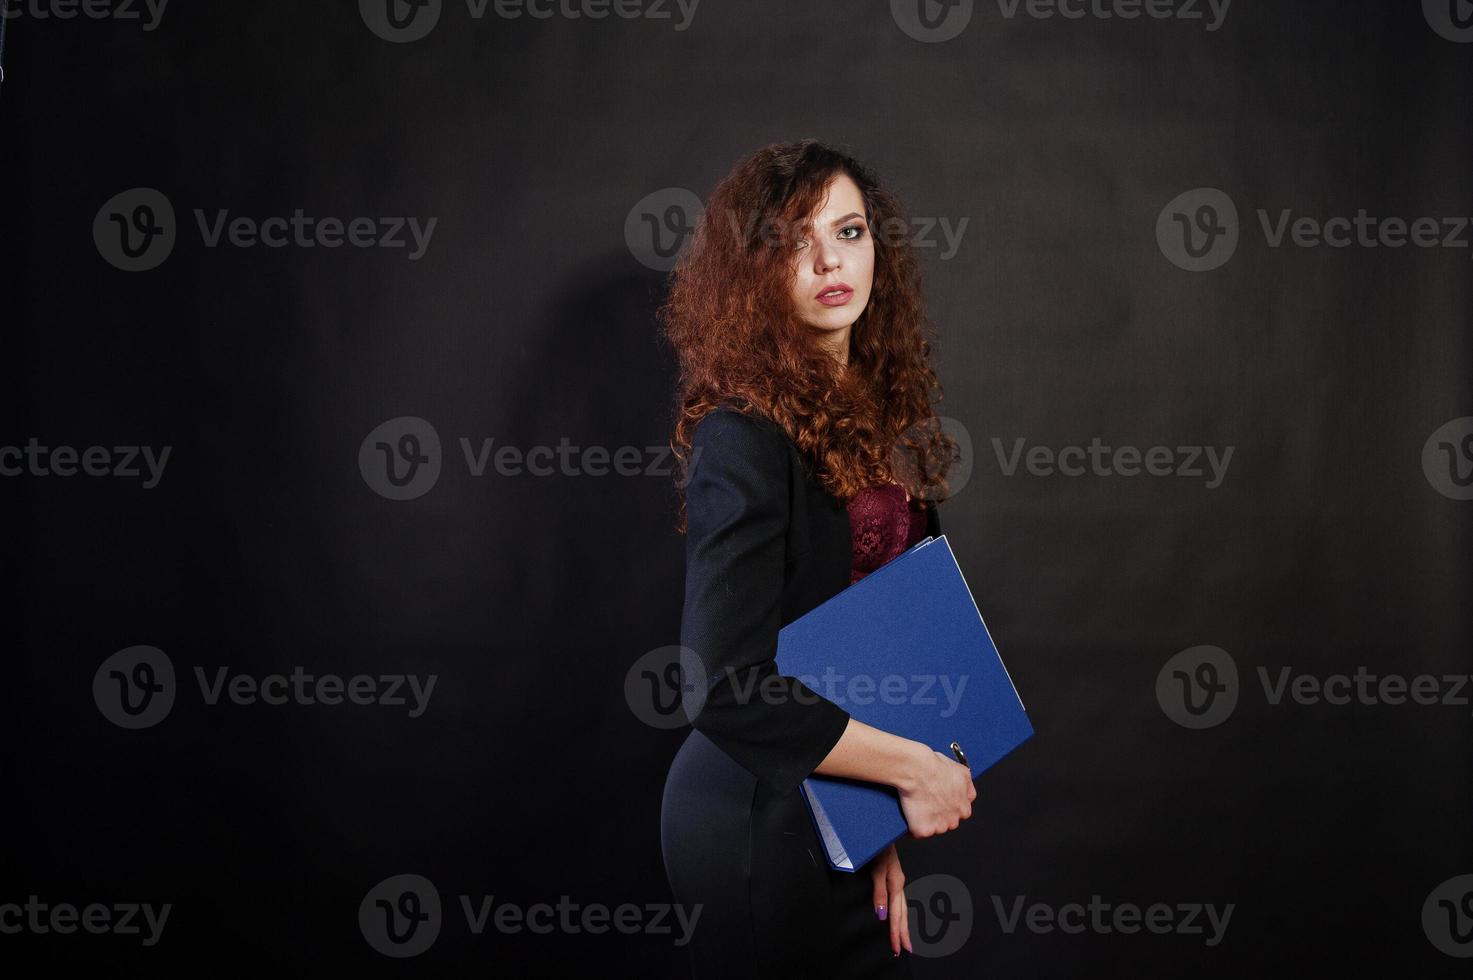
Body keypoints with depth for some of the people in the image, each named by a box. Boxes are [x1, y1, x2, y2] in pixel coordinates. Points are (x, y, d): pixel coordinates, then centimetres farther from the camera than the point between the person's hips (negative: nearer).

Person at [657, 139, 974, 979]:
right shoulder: (743, 437, -19)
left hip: (841, 813, 8)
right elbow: (726, 692, -24)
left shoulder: (869, 412, 6)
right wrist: (912, 767, -16)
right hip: (765, 823, -8)